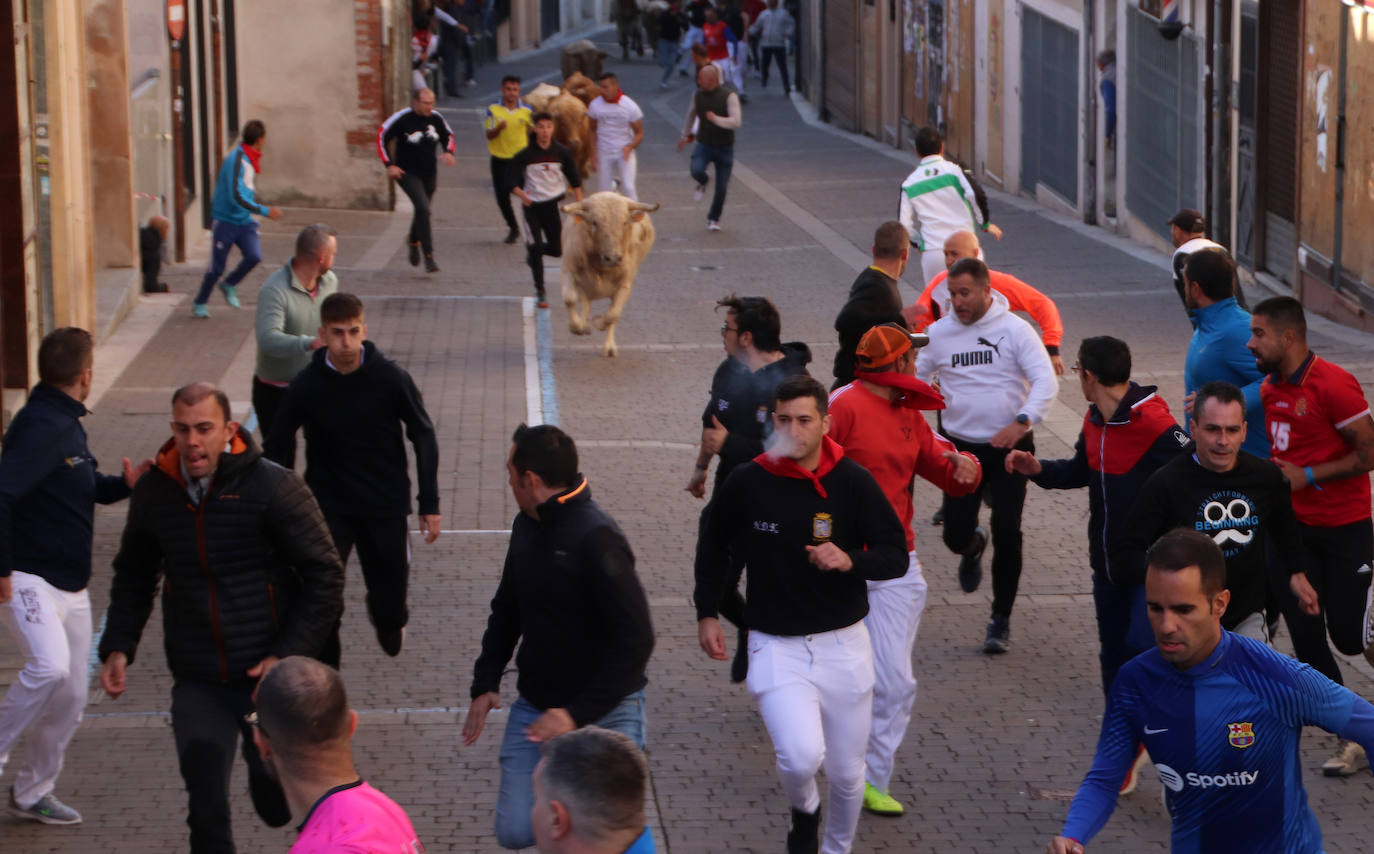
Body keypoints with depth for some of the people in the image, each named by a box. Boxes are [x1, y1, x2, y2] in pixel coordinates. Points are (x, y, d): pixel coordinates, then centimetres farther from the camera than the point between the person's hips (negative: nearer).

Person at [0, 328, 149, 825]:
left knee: (70, 698, 9)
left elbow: (84, 487, 27)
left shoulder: (66, 423, 13)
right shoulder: (40, 426, -18)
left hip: (72, 585, 9)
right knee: (50, 666, -30)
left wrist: (123, 485, 6)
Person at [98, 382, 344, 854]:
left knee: (278, 806, 10)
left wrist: (288, 655, -16)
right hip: (198, 684, 2)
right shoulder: (154, 491, 1)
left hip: (271, 675, -2)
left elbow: (325, 577, -8)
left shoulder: (274, 487, -12)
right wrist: (118, 647, 3)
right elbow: (133, 577, 17)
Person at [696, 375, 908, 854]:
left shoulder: (852, 481, -8)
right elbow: (715, 550, 12)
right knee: (800, 756, -21)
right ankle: (803, 810, 14)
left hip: (843, 645, 1)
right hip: (776, 647, -1)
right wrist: (706, 613, 8)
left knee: (847, 773, 10)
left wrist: (850, 561, -24)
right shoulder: (748, 483, -7)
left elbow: (896, 557, -5)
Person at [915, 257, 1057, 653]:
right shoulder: (939, 333, 3)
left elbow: (1046, 381, -12)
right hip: (962, 448, 2)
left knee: (1007, 533, -6)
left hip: (1010, 447, -2)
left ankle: (1001, 620, 8)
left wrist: (1022, 421, -26)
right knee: (955, 535, -2)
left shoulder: (1014, 329, -7)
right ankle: (973, 548, 39)